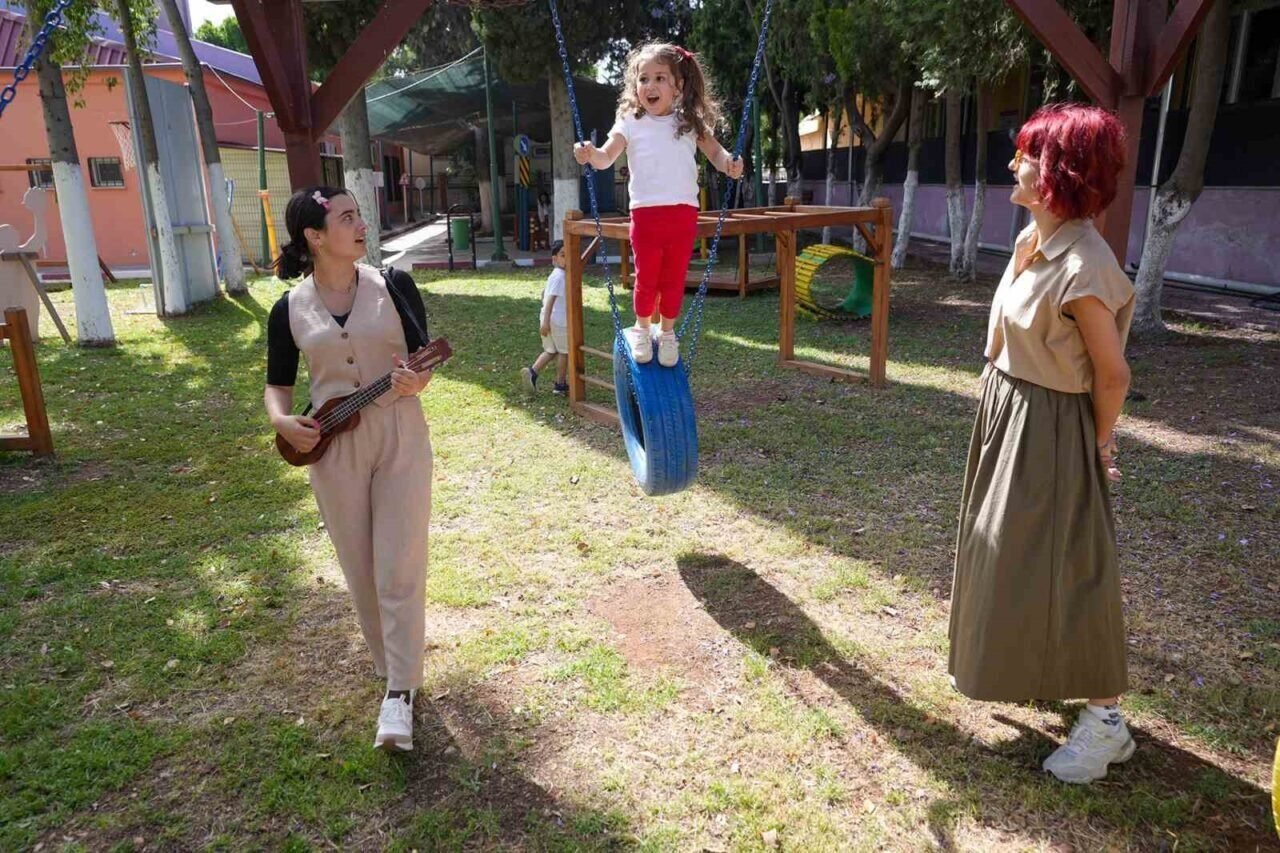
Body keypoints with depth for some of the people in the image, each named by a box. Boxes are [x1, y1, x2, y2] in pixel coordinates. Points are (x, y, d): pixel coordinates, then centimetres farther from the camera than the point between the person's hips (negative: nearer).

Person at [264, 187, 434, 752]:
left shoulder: (393, 287, -3)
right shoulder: (289, 310, 0)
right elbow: (278, 383, 9)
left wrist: (416, 382, -22)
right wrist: (282, 421, -12)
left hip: (399, 437, -1)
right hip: (332, 448, 2)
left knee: (399, 569, -2)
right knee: (361, 570, 13)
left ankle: (400, 692, 8)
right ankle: (390, 666, 34)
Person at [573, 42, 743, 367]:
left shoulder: (689, 122, 7)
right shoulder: (630, 123, 2)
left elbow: (714, 150, 9)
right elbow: (607, 157, -7)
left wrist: (729, 163, -14)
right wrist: (591, 154, -30)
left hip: (683, 212, 1)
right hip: (646, 212, -1)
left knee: (674, 277, 8)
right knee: (646, 276, 6)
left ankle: (667, 333, 26)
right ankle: (641, 329, 29)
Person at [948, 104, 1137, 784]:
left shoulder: (1082, 269, -26)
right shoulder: (1033, 239, 1)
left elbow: (1113, 375, -18)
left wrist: (1098, 448, -5)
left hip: (1050, 429, -9)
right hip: (1006, 412, 9)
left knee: (1063, 569, 1)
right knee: (1000, 549, 23)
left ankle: (1105, 720, 19)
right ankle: (1002, 660, 46)